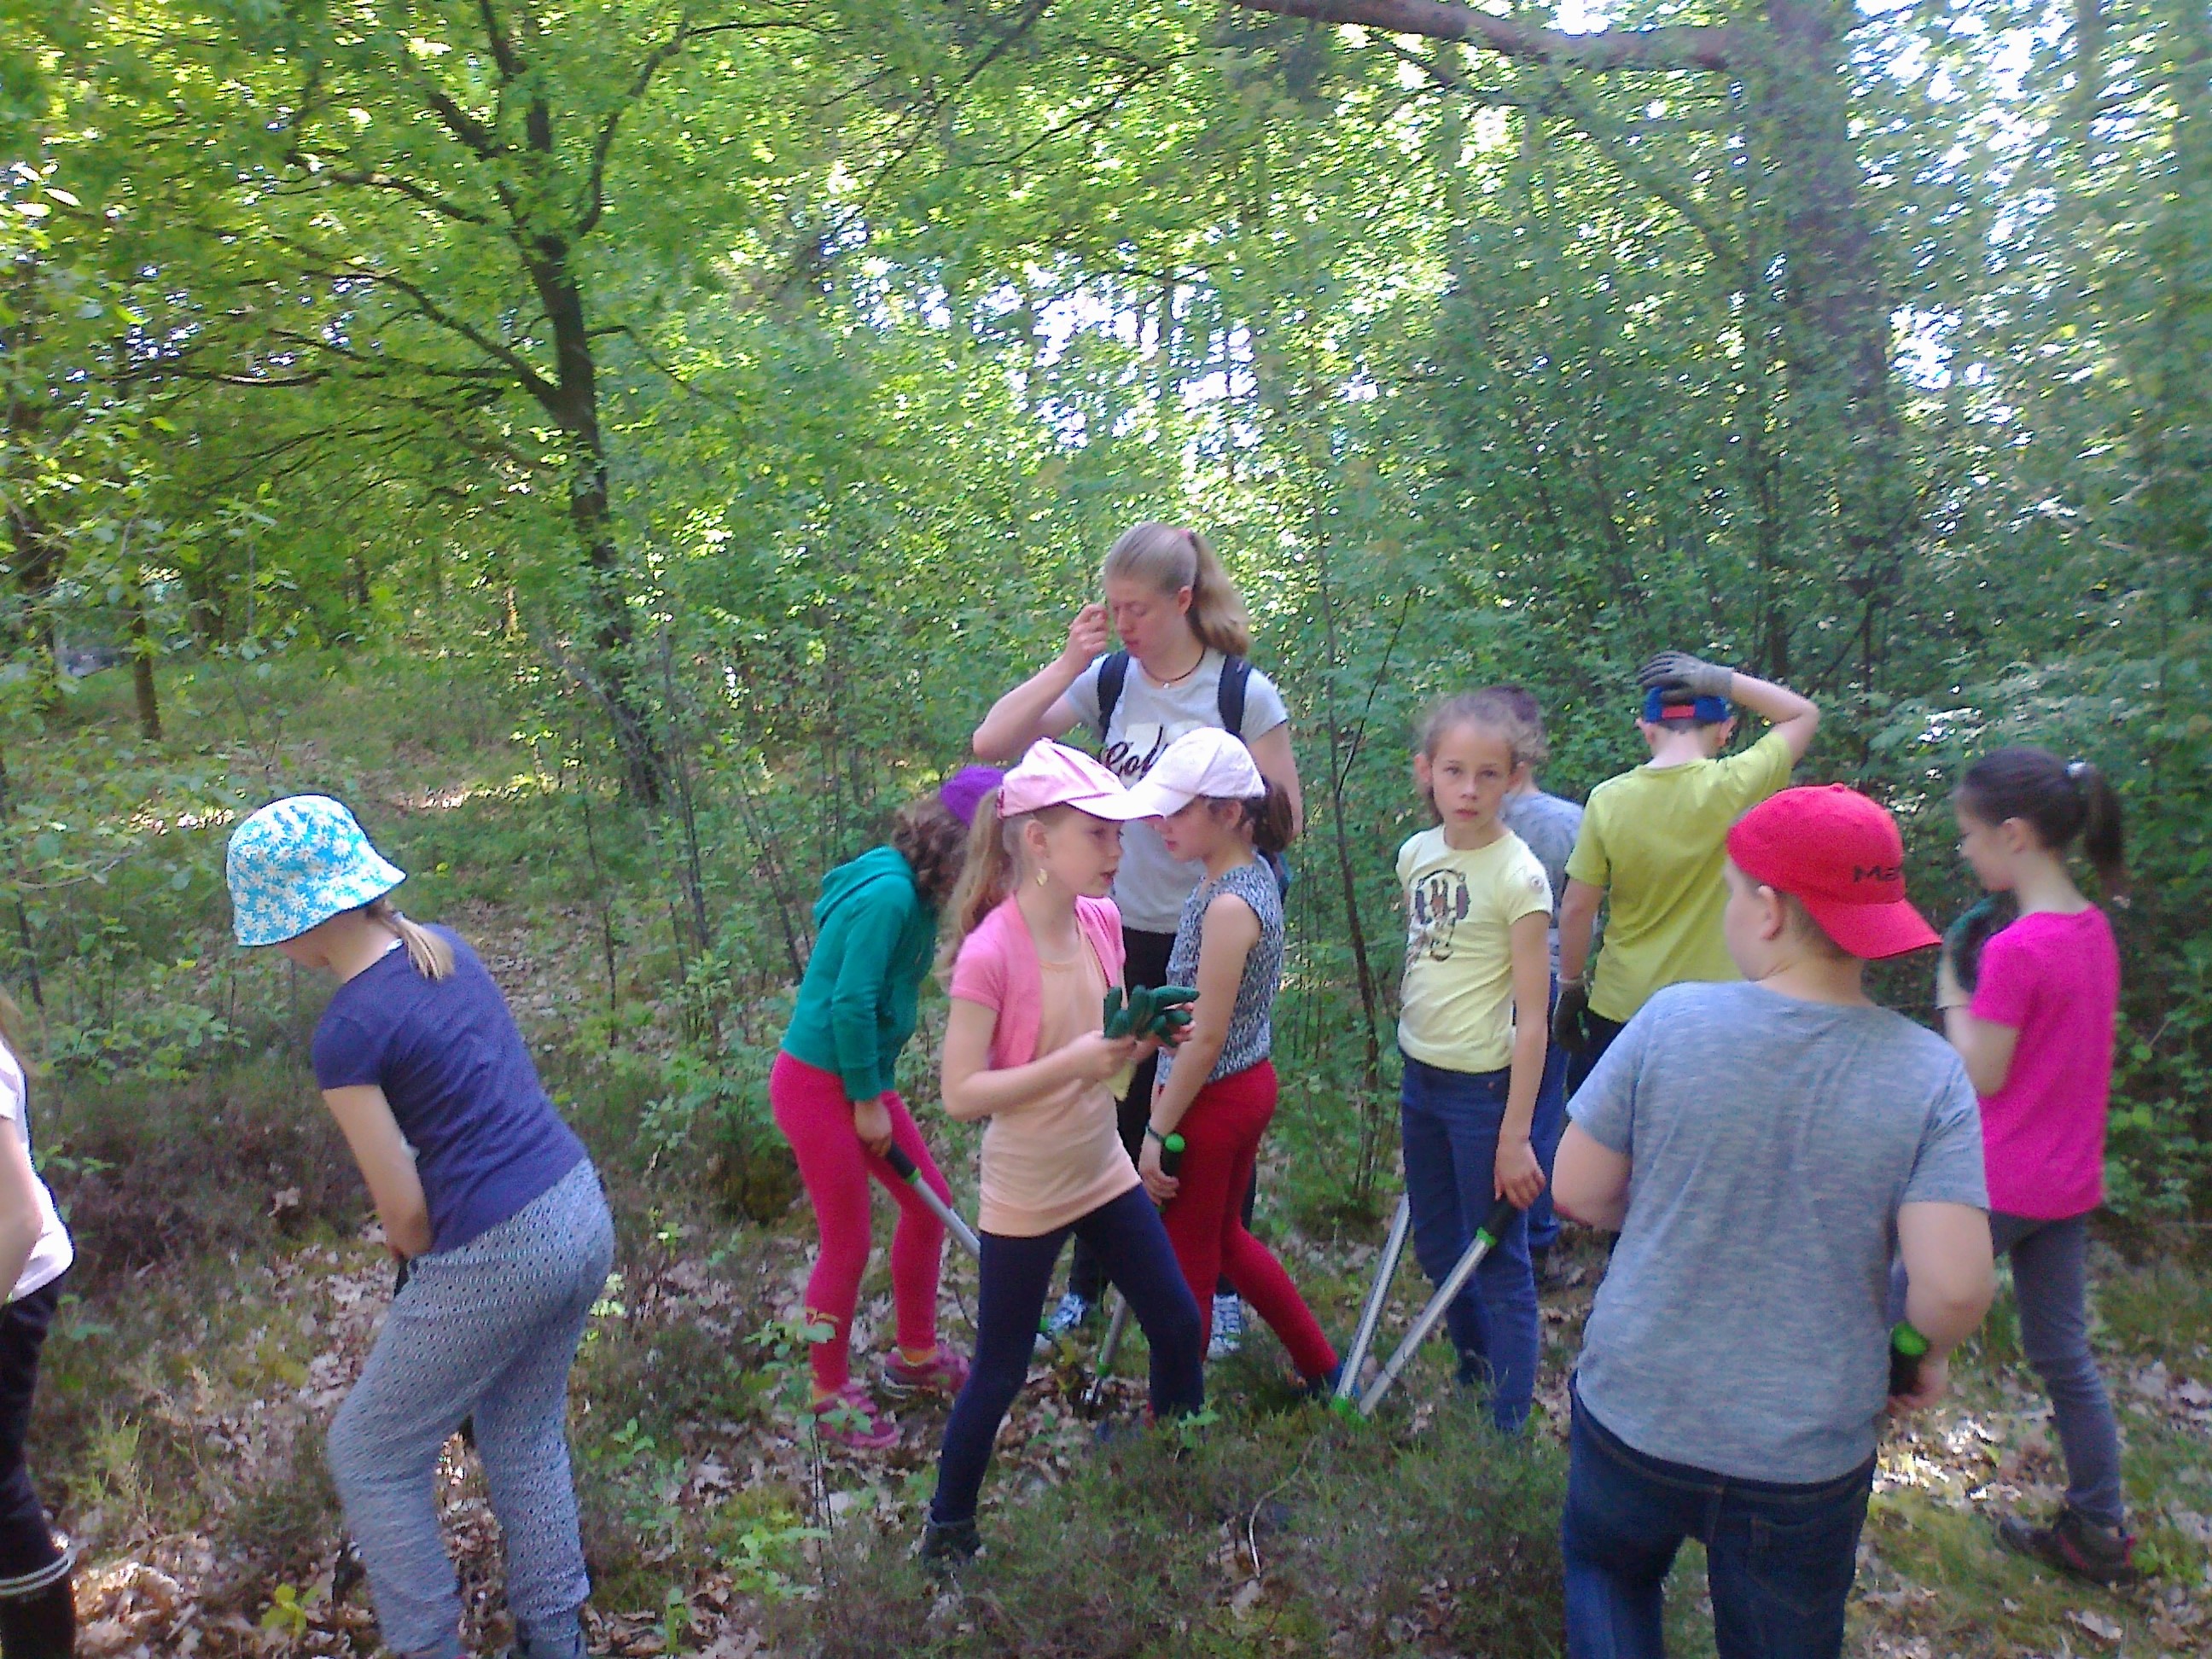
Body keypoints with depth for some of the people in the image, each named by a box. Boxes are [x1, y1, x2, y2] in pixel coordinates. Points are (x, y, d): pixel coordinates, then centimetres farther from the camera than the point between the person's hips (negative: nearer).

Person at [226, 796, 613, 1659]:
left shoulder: (347, 1032, -17)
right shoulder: (445, 948, 4)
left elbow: (406, 1211, -11)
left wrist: (424, 1254, 10)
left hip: (496, 1259, -8)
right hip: (581, 1213, 8)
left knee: (370, 1456, 17)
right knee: (526, 1439, 25)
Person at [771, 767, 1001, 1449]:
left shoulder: (913, 888, 3)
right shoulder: (889, 893, -25)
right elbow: (850, 1003, -25)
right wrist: (868, 1101, -15)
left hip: (861, 1077, 9)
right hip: (818, 1084, -9)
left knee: (928, 1202, 18)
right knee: (848, 1246, 5)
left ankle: (914, 1357, 36)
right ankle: (831, 1393, 27)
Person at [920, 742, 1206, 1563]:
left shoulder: (1102, 921, -4)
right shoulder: (990, 953, -25)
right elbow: (960, 1094, -23)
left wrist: (1145, 1038, -12)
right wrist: (1074, 1061, -30)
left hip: (1105, 1172, 7)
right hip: (1025, 1196, -6)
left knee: (1180, 1326, 16)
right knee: (1000, 1373, 9)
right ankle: (947, 1528, 34)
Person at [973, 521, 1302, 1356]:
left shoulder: (1245, 693, -10)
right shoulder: (1108, 679, -2)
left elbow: (1284, 820, -8)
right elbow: (991, 741, -9)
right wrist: (1068, 662, -16)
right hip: (1127, 934, 2)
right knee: (1115, 1109, 13)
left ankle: (1225, 1286, 34)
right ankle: (1087, 1281, 31)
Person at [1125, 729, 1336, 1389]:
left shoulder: (1229, 905, -25)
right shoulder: (1248, 875, 2)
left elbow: (1206, 1038, -22)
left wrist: (1157, 1130, -15)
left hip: (1213, 1100, -9)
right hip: (1247, 1085, 9)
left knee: (1187, 1261, 9)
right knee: (1223, 1236, 26)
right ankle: (1321, 1367, 39)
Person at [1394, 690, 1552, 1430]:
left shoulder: (1518, 875, -17)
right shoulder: (1416, 854, 1)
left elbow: (1532, 1020, -17)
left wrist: (1515, 1136, -18)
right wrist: (1410, 1065, 15)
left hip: (1485, 1087, -7)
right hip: (1421, 1076, 7)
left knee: (1497, 1263, 6)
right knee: (1436, 1249, 20)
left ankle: (1506, 1430, 21)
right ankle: (1473, 1377, 42)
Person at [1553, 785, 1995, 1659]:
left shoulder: (1672, 1021, -18)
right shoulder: (1930, 1073, -15)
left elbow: (1577, 1194, -10)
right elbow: (1955, 1289, -19)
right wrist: (1925, 1357, 2)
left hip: (1635, 1413, -1)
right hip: (1808, 1454, 1)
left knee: (1606, 1571, 30)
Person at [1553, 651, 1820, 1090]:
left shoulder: (1608, 799, -10)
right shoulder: (1735, 786, -13)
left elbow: (1576, 909, -6)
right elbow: (1804, 713, 4)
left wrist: (1570, 987, 7)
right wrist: (1720, 680, -4)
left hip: (1620, 1009, 1)